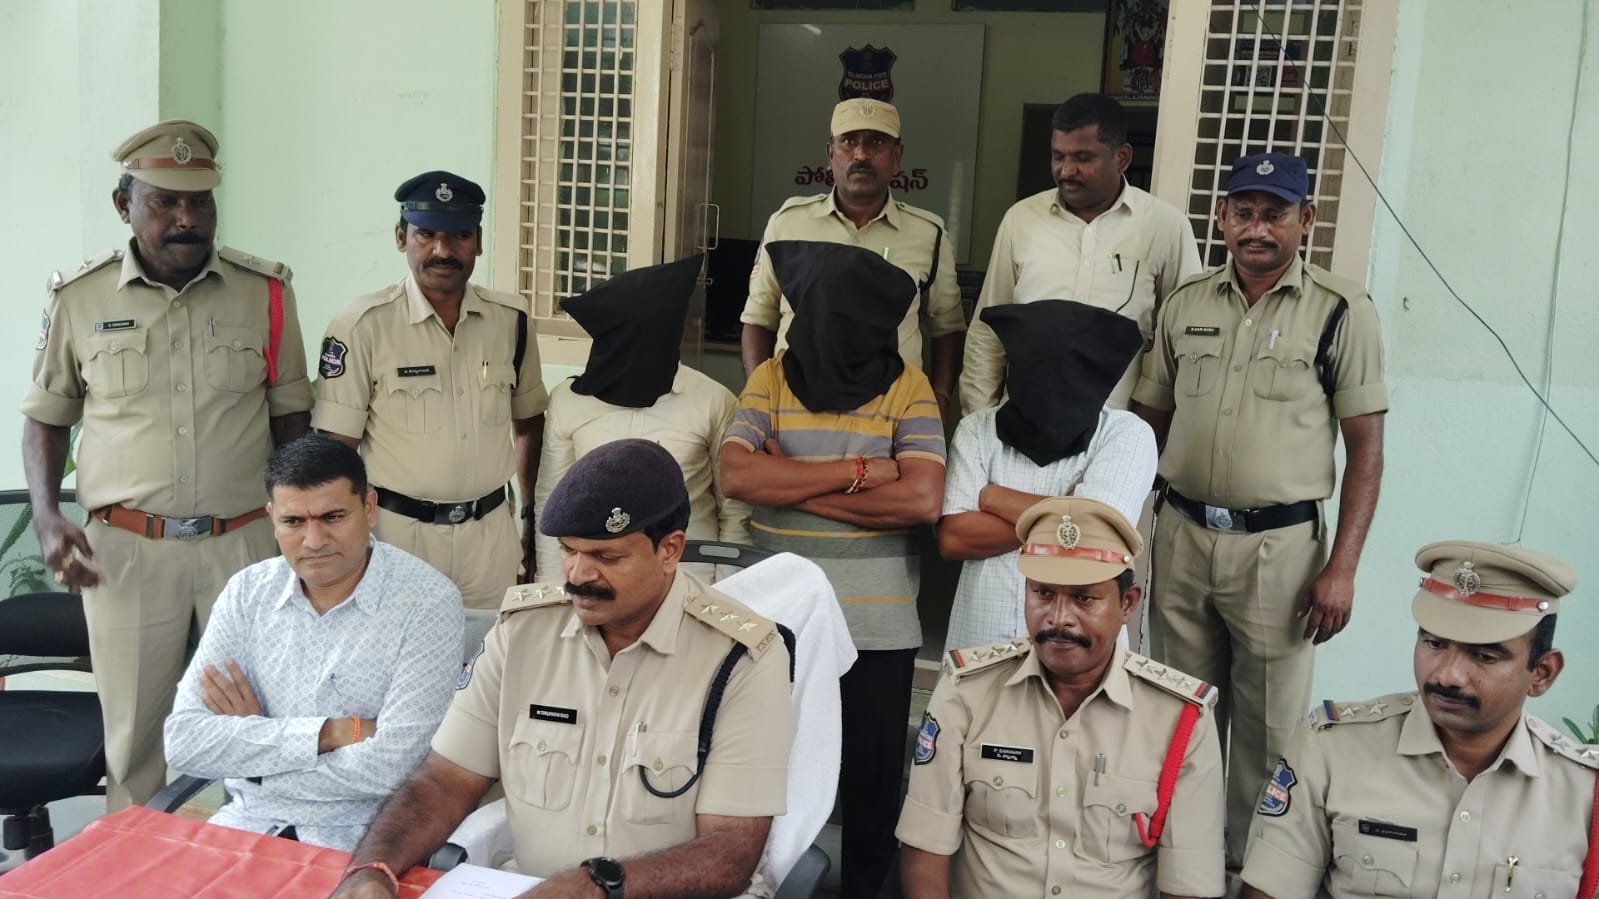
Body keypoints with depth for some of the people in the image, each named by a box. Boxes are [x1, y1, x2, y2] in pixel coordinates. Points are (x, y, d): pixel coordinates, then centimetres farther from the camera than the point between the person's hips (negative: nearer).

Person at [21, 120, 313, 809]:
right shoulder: (79, 297, 1)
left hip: (243, 540, 1)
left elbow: (290, 415, 9)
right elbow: (46, 417, 11)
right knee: (133, 731, 8)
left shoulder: (265, 292, 1)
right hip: (125, 546, 0)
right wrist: (47, 517, -3)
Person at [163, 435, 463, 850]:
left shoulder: (428, 602, -13)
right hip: (248, 821, 5)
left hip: (362, 839, -4)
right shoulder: (248, 591, 3)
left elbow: (389, 767, -19)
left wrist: (252, 738, -7)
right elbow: (183, 741, -5)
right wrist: (331, 733, -15)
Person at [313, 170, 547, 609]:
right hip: (396, 532, -3)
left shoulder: (511, 319, 2)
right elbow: (335, 449, -8)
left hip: (491, 535, 3)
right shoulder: (363, 325, -10)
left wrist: (534, 519, 11)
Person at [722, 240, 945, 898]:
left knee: (872, 777, 12)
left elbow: (922, 499, -16)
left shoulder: (908, 387, -3)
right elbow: (737, 476, -13)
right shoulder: (770, 379, 1)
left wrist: (791, 483, -13)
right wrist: (859, 471, -16)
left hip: (878, 625, -1)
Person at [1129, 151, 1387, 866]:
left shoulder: (1341, 311, -5)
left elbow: (1366, 446, -5)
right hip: (1181, 537, 4)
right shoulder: (1185, 305, 6)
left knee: (1269, 725, 7)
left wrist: (1342, 567, -11)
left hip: (1281, 546, -3)